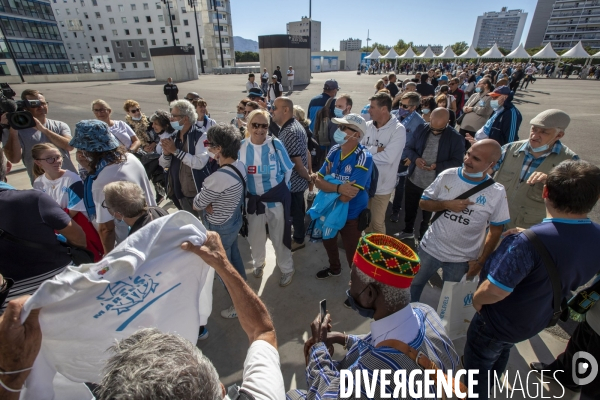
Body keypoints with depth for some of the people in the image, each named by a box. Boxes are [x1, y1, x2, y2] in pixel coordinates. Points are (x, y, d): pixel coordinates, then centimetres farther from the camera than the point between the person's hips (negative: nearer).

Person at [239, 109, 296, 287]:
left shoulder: (276, 144, -15)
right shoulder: (241, 146, -6)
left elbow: (288, 169, -4)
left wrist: (278, 188, 2)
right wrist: (246, 190, 7)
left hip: (276, 198, -3)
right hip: (253, 199, 3)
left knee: (279, 235, 10)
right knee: (255, 235, 20)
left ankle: (287, 269, 33)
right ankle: (258, 263, 49)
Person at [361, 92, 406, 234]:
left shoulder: (398, 129, -15)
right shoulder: (367, 125, -1)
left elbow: (387, 158, -25)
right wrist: (376, 149, -20)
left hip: (382, 185, -5)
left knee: (377, 222, 10)